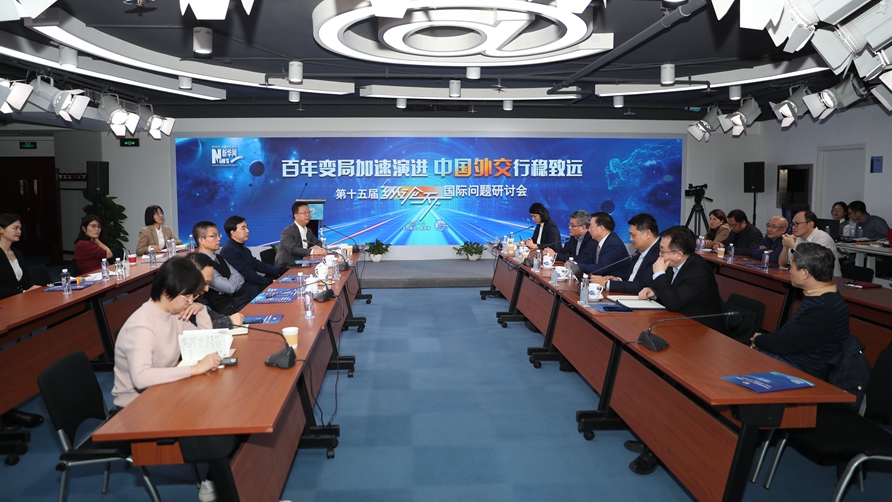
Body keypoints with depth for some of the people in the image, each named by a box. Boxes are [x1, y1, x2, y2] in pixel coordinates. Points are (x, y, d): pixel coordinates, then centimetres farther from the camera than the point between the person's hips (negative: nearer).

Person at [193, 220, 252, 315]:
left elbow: (240, 278, 10)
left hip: (241, 298, 8)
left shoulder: (219, 258, 16)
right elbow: (230, 287, -17)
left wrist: (229, 284, -11)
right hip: (228, 307, -8)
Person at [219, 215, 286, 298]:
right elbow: (246, 274, -18)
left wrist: (280, 270, -1)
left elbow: (257, 265, 12)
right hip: (245, 291, -9)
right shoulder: (229, 251, -14)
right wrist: (269, 281, -15)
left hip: (253, 284, 9)